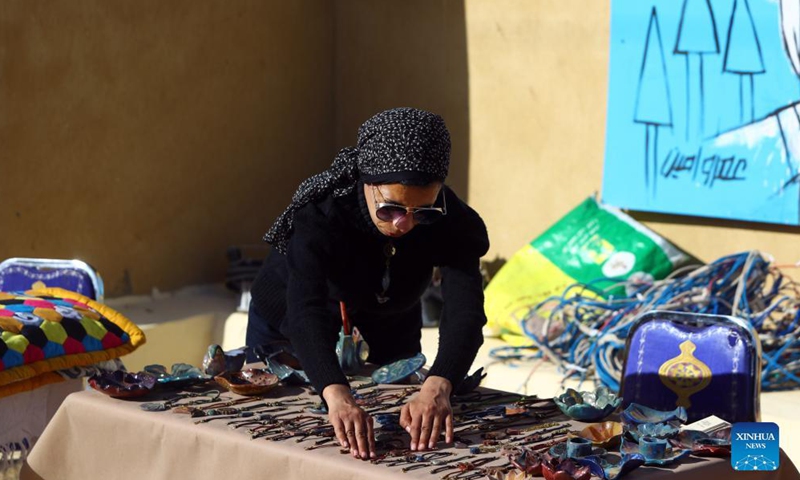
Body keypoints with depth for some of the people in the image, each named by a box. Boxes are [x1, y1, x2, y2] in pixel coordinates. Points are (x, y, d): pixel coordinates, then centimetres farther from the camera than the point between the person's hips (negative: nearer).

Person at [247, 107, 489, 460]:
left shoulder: (449, 219, -31)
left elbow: (465, 311, -43)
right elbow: (306, 313, -52)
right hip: (288, 331, -2)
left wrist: (436, 388, -62)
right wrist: (337, 396, -70)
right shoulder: (320, 214, -39)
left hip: (390, 335, 3)